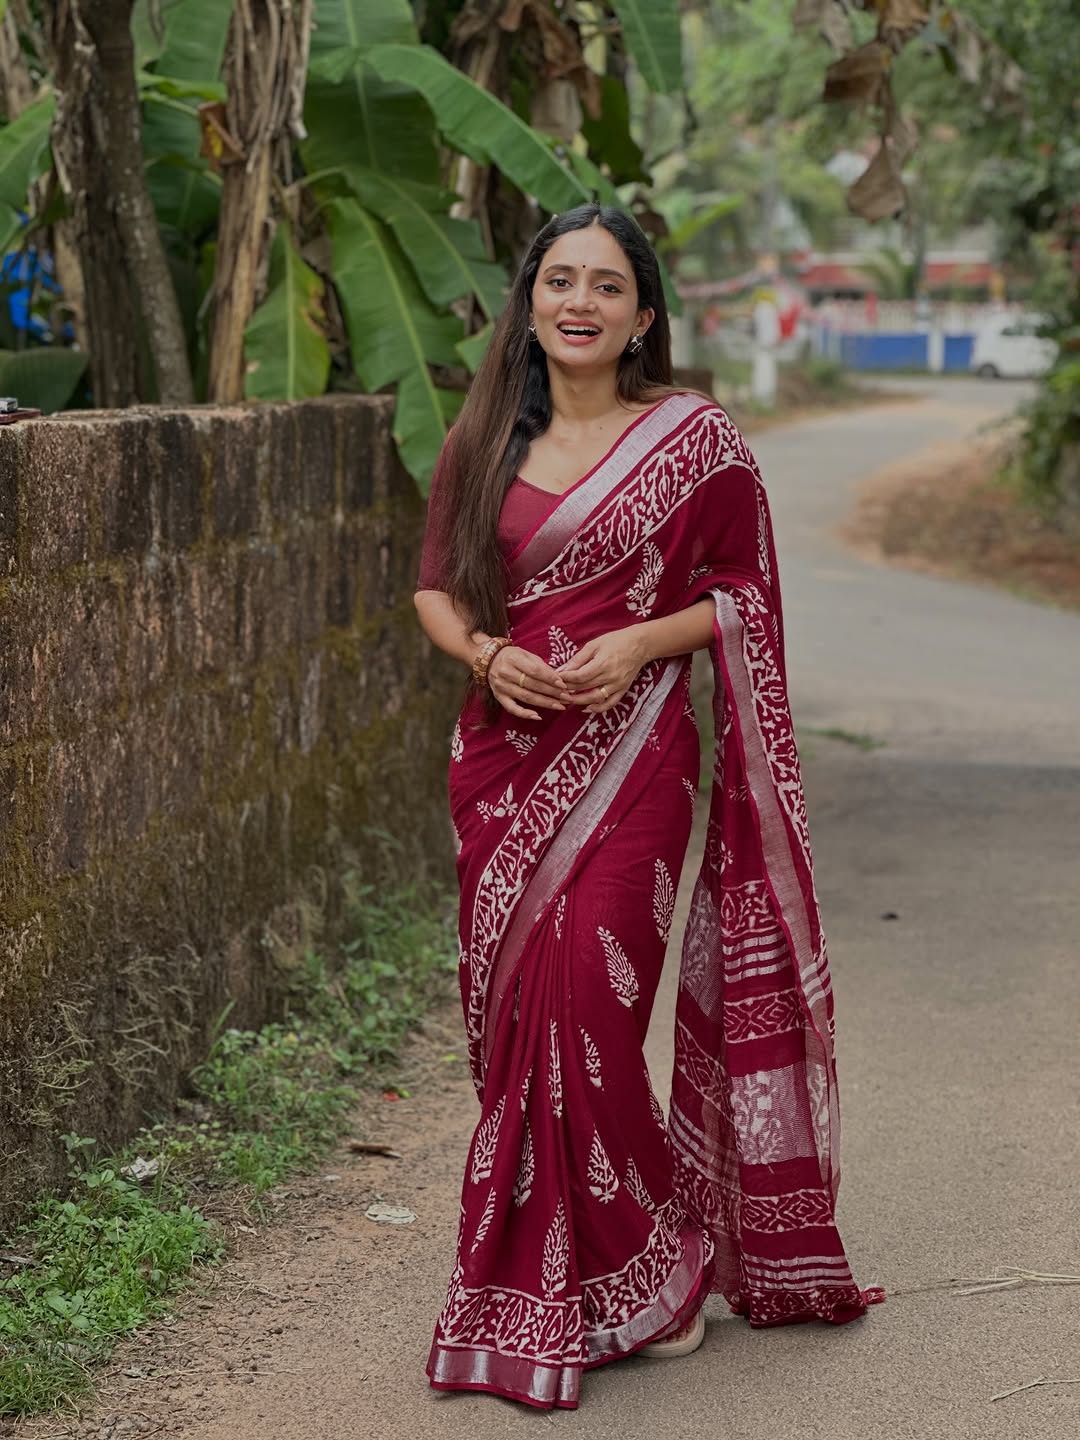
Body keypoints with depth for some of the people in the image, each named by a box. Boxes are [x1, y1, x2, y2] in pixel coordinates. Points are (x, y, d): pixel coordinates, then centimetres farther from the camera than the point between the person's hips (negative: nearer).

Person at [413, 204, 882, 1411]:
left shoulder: (695, 438, -1)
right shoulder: (483, 443, 9)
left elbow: (742, 592, 3)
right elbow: (434, 588, 13)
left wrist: (640, 641, -13)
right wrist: (487, 654, -7)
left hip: (629, 758, -4)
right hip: (503, 756, 4)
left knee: (587, 1006, -10)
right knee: (511, 1010, 6)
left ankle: (636, 1287, 9)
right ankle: (530, 1272, 22)